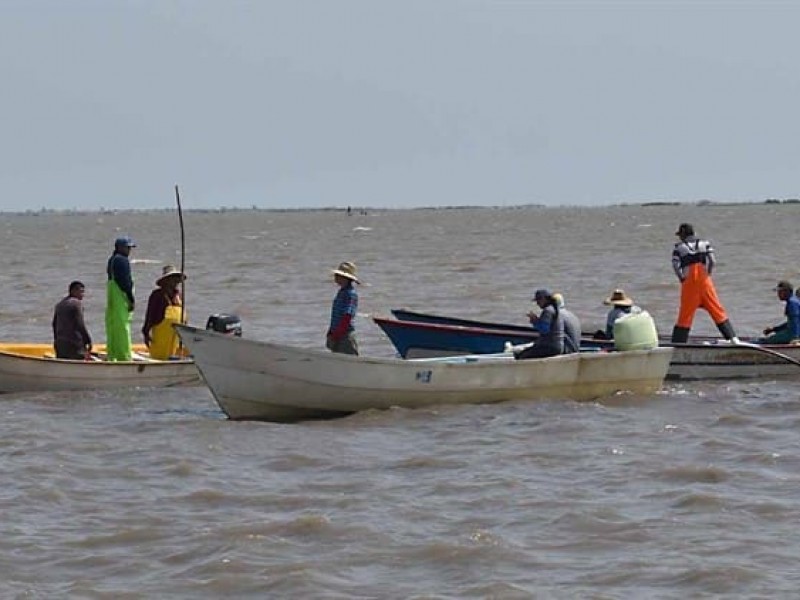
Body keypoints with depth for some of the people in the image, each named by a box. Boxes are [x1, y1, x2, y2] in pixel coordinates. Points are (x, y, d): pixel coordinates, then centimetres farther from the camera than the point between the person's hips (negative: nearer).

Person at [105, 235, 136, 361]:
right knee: (123, 329, -10)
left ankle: (112, 357, 13)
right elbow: (125, 281, -18)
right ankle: (124, 357, -12)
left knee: (113, 330, 11)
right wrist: (131, 300, -14)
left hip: (111, 300, 10)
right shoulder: (122, 260, -12)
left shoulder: (112, 260, 18)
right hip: (121, 299, -10)